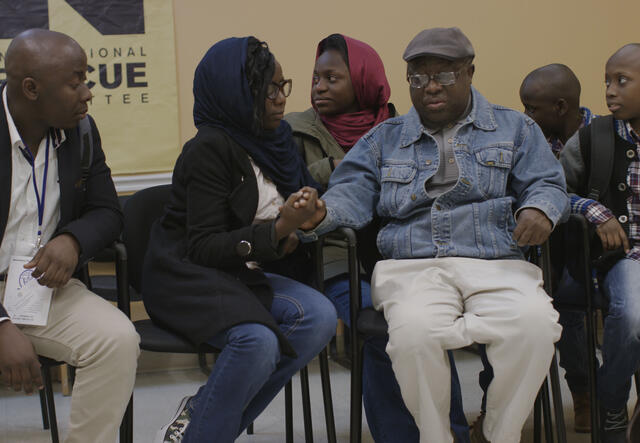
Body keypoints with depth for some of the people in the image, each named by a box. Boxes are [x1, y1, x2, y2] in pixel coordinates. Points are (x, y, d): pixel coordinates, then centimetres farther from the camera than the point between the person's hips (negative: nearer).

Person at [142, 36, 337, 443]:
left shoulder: (274, 140, 7)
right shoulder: (210, 149, -15)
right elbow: (204, 248, -18)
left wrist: (295, 233, -4)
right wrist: (279, 230, -26)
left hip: (242, 275, 8)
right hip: (188, 277, -7)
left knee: (319, 316, -21)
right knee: (257, 340, -35)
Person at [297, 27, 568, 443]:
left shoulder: (514, 128, 20)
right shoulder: (385, 138, 21)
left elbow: (547, 183, 12)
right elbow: (353, 192, 9)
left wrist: (539, 209, -13)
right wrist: (320, 214, -14)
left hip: (496, 266, 0)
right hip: (412, 267, 0)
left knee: (534, 323, -32)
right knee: (414, 331, -34)